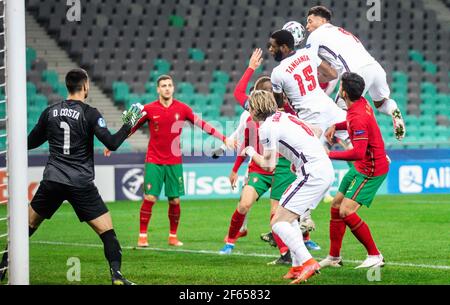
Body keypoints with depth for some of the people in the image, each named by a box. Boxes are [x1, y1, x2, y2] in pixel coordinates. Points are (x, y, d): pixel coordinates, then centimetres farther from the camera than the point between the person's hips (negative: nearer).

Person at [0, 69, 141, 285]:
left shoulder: (50, 112, 6)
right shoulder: (89, 113, -6)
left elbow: (31, 143, 16)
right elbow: (112, 143, -12)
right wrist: (128, 125, 2)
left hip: (52, 181, 4)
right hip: (81, 184, -4)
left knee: (28, 225, 19)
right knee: (106, 230, -1)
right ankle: (116, 275, -15)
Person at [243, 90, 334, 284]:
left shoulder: (267, 128, -8)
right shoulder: (284, 117, 18)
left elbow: (269, 165, -7)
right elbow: (316, 130, 29)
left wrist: (251, 152, 11)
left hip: (312, 174, -9)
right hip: (326, 170, 9)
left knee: (278, 222, -10)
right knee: (288, 218, 23)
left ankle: (307, 262, -23)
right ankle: (298, 267, 17)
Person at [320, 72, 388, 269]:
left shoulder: (358, 118, -28)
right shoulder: (361, 103, 2)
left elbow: (358, 153, -33)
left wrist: (331, 155, -26)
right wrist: (335, 126, 13)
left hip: (370, 171, -10)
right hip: (361, 167, 10)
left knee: (346, 212, -17)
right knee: (336, 205, 13)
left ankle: (375, 256, -7)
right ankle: (334, 257, 22)